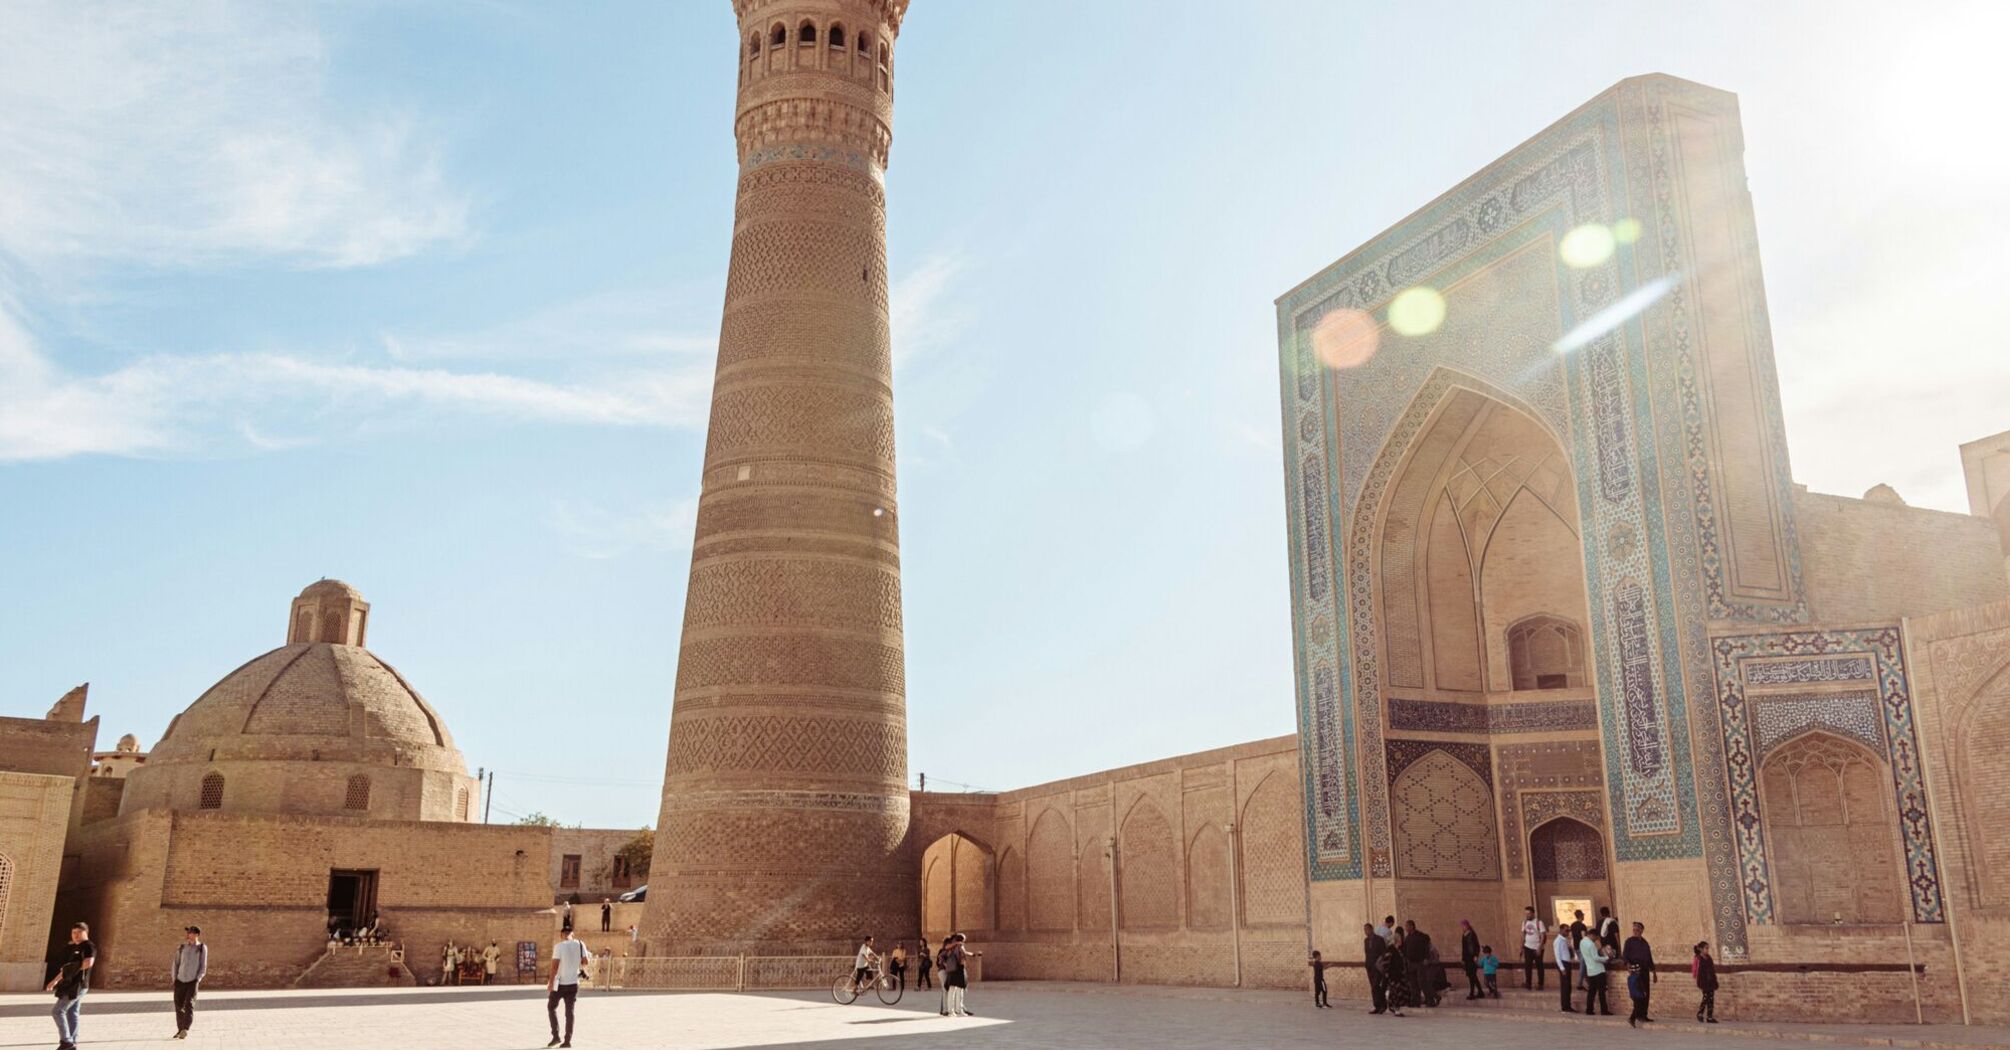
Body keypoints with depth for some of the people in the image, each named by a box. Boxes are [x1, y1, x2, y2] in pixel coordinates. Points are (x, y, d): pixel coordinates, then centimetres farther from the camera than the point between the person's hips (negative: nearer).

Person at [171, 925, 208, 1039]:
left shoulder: (202, 948, 1)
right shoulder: (181, 947, 8)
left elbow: (203, 967, 2)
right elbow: (176, 964, 11)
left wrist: (197, 980, -9)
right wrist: (174, 980, 1)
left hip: (193, 982, -4)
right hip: (180, 981, 4)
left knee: (189, 1005, -16)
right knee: (179, 1006, 6)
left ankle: (185, 1030, -24)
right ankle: (180, 1030, 21)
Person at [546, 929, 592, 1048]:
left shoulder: (559, 946, -12)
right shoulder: (580, 945, -1)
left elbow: (555, 965, -17)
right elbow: (585, 961, 1)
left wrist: (551, 981, -13)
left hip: (560, 983, -4)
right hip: (574, 983, 4)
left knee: (551, 1007, 15)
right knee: (569, 1011, 10)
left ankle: (556, 1036, 8)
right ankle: (567, 1040, 8)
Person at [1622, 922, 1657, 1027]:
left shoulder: (1644, 943, 16)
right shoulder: (1629, 941, -2)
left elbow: (1649, 958, 22)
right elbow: (1625, 954, -12)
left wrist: (1653, 972, 22)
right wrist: (1628, 964, -31)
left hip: (1645, 970, 7)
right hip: (1635, 969, -7)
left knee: (1646, 994, 7)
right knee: (1638, 995, -11)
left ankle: (1642, 1016, 14)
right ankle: (1633, 1017, -8)